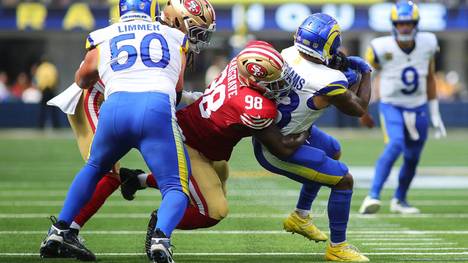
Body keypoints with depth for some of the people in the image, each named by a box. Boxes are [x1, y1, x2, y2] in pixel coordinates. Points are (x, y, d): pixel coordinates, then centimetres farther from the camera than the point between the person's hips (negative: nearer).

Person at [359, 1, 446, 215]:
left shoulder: (427, 44, -7)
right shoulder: (381, 48, -17)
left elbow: (430, 79, 8)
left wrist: (435, 114, 10)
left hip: (418, 108, 4)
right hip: (391, 106, -4)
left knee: (412, 158, 11)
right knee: (395, 145, -27)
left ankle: (399, 199, 33)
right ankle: (373, 196, -29)